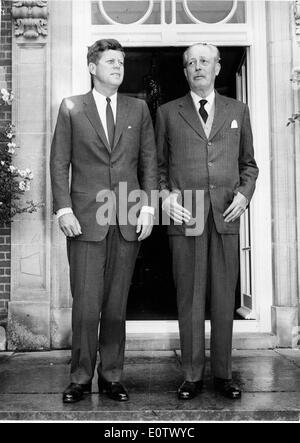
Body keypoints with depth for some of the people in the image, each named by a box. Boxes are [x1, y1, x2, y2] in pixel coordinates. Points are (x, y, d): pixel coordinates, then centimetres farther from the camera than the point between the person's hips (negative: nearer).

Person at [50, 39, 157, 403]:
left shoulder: (138, 109, 13)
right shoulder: (71, 108, 7)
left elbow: (149, 161, 11)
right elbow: (59, 163, 4)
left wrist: (147, 208, 2)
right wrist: (64, 210, -6)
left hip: (129, 222, 2)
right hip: (85, 221, -2)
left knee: (116, 305, 7)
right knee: (86, 305, -1)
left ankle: (111, 376, 20)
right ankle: (80, 378, 16)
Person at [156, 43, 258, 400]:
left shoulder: (238, 111, 17)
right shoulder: (168, 113, 12)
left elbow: (249, 163, 18)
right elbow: (158, 165, 12)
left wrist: (244, 193, 0)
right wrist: (164, 196, -5)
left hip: (226, 215, 2)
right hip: (184, 215, -1)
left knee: (224, 297, 4)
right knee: (189, 298, 1)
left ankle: (223, 373, 17)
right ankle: (192, 375, 13)